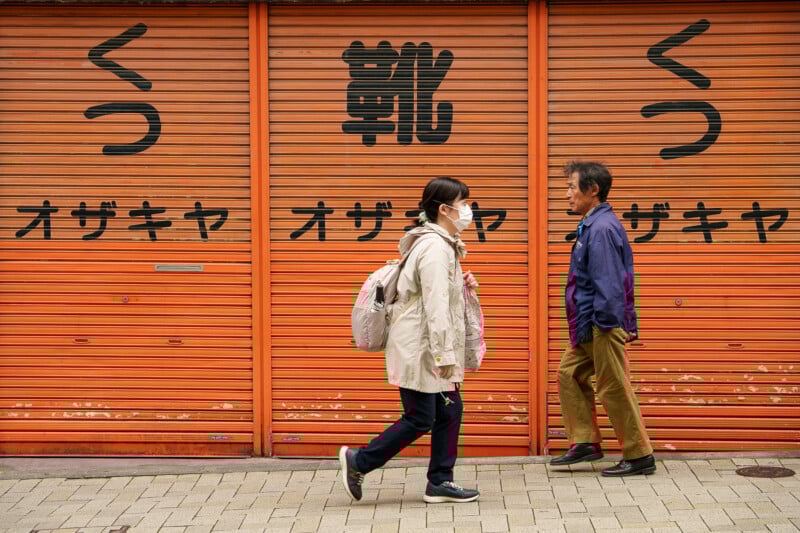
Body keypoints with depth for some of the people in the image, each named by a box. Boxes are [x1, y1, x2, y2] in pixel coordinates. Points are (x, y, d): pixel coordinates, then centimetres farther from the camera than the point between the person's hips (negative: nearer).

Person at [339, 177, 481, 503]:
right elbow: (435, 307, -22)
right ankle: (357, 463, 8)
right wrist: (445, 355, -23)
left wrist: (461, 285, 4)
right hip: (418, 348, -10)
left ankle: (440, 482, 16)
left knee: (449, 411, 9)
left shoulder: (441, 244, 15)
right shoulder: (435, 247, -18)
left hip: (427, 348, 10)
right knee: (420, 420, -4)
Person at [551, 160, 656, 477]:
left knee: (614, 388, -3)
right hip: (589, 325, 11)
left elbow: (607, 281, -23)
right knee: (569, 373, 15)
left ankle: (639, 456, 6)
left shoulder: (602, 228, -18)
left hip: (603, 326, -11)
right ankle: (585, 442, 22)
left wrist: (608, 322, -22)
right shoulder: (591, 225, 14)